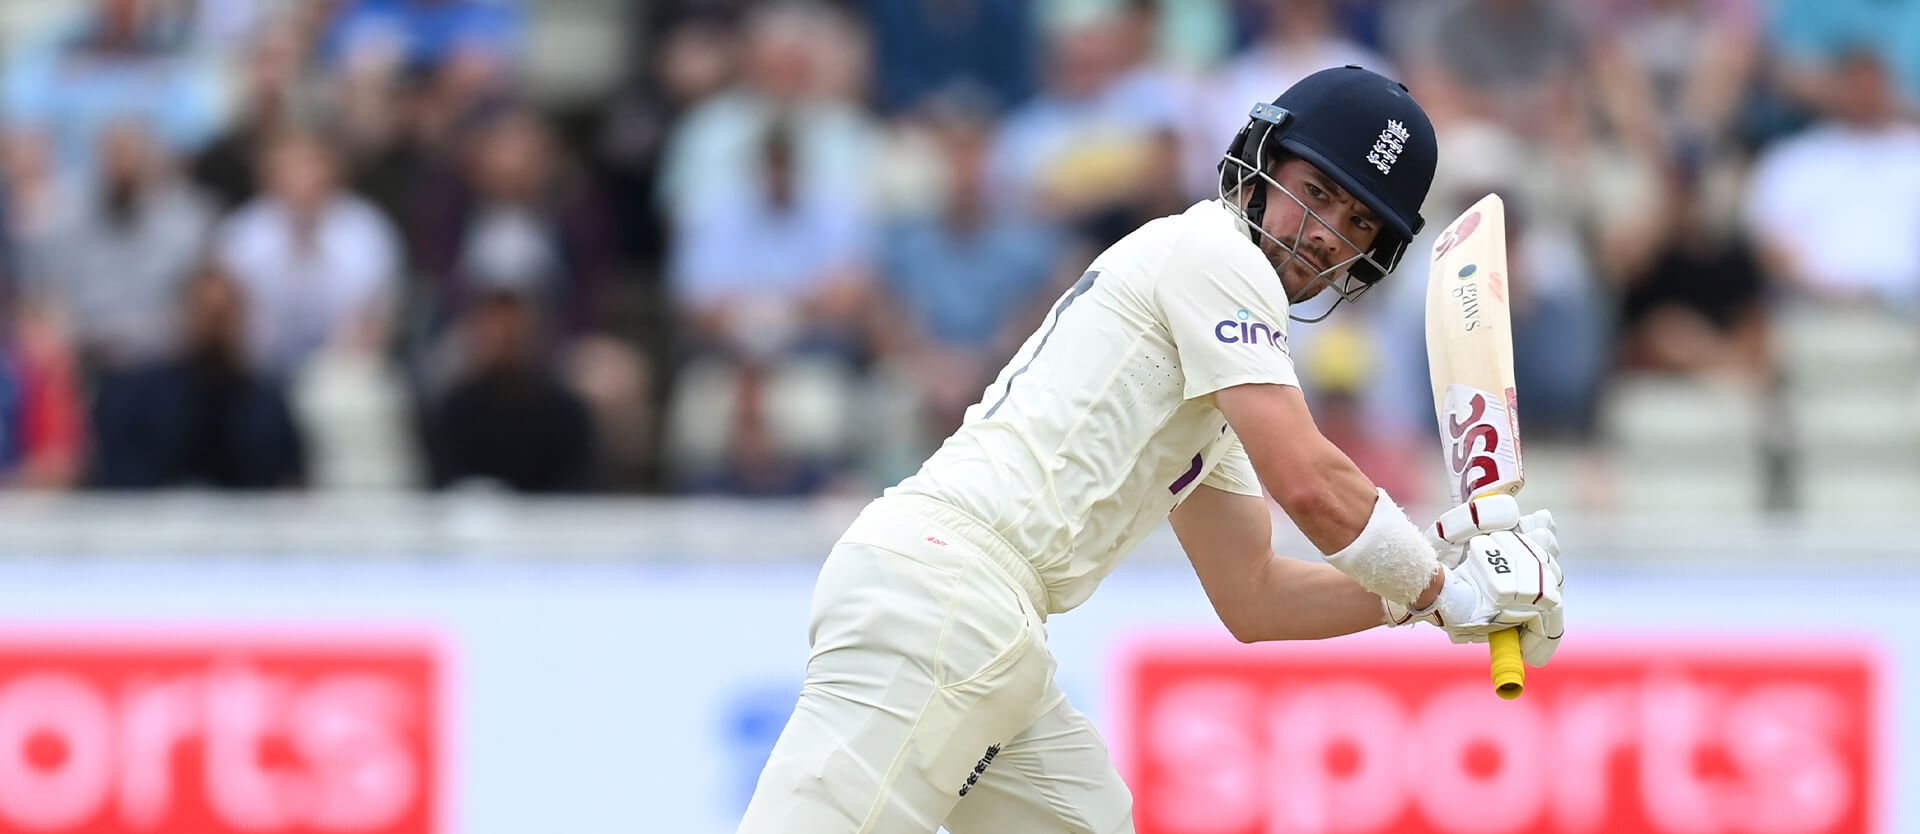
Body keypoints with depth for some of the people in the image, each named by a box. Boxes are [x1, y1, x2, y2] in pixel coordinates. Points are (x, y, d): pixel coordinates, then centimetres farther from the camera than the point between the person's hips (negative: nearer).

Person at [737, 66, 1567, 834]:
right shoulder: (1210, 249, 1)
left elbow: (1252, 598, 31)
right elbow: (1309, 484, -8)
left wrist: (1437, 572, 21)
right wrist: (1448, 593, 5)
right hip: (946, 575, -10)